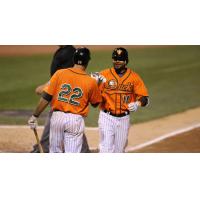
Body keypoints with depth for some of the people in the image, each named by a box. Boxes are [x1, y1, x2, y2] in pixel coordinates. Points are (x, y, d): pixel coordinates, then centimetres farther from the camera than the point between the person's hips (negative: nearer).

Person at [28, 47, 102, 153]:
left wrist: (35, 116, 2)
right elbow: (95, 103, 13)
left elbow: (46, 97, -4)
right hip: (75, 120, -2)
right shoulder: (91, 82, -3)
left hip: (57, 116, 2)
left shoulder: (60, 73, -2)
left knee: (55, 151, 16)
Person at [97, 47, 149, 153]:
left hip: (124, 119, 2)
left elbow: (145, 97, 0)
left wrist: (137, 104, -22)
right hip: (107, 117, -2)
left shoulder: (134, 77, 1)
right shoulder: (104, 74, -4)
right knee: (106, 149, -10)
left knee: (119, 150, 12)